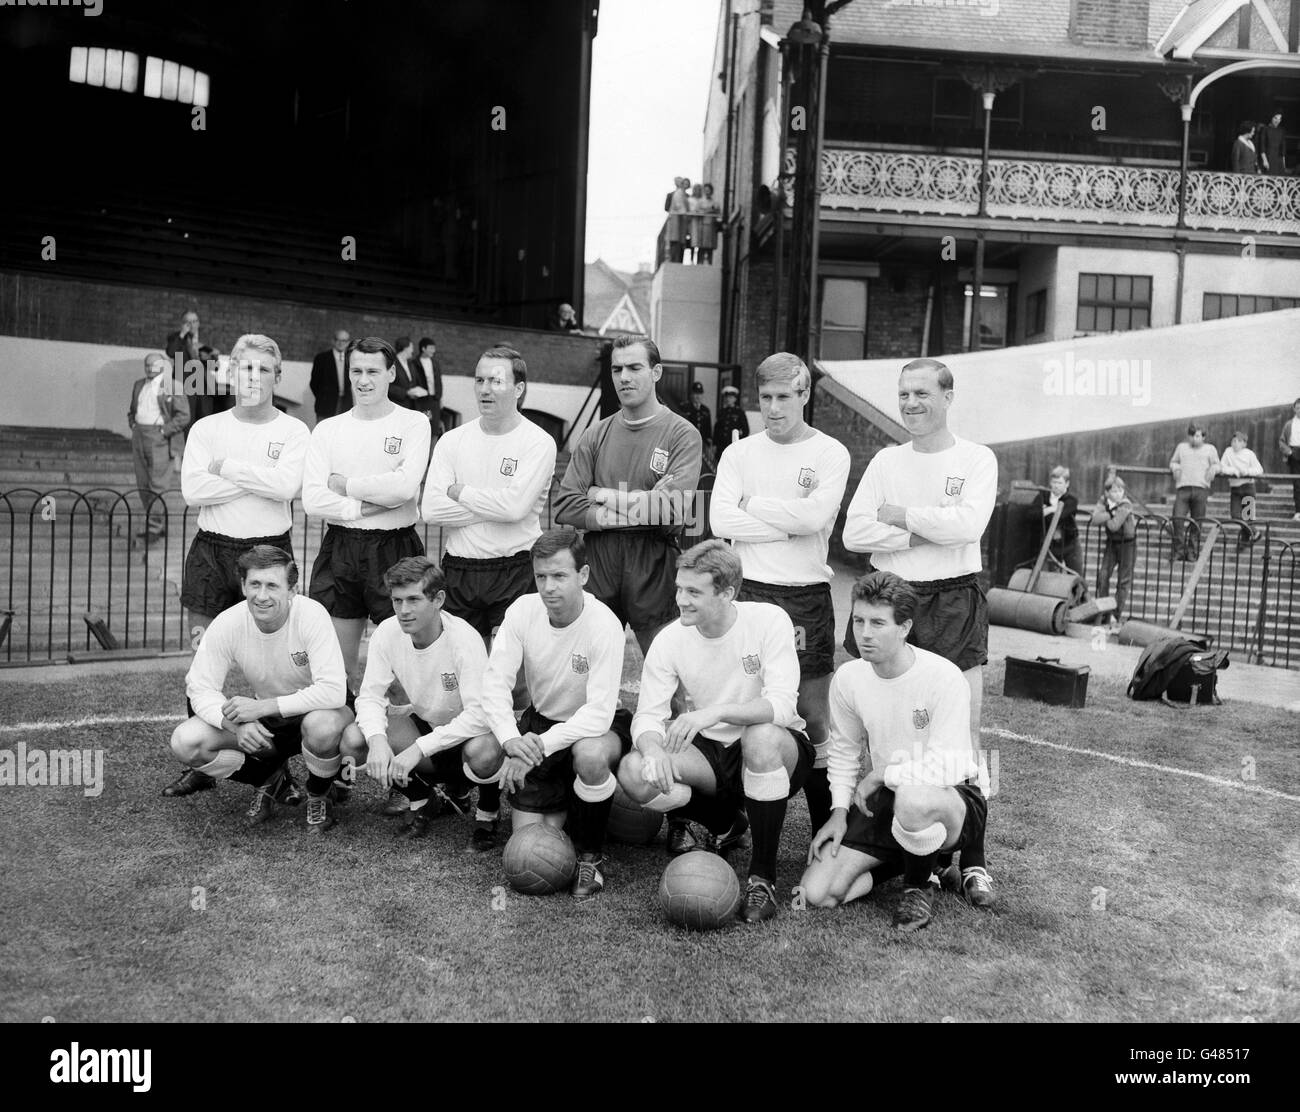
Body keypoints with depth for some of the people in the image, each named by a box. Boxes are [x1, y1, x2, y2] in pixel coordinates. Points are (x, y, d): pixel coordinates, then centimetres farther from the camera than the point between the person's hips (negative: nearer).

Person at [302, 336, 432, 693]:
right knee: (338, 667, 9)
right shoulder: (327, 429, 9)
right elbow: (312, 499, -2)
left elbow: (405, 486, -14)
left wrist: (343, 484, -6)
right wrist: (368, 505, -11)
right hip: (339, 549, 3)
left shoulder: (413, 423, 2)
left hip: (395, 547, -3)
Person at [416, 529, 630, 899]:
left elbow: (599, 712, -32)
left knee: (591, 755, -40)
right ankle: (562, 802, 30)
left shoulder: (604, 625, -27)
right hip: (540, 720, 3)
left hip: (594, 726, -3)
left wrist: (538, 746, -40)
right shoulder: (523, 610, -14)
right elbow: (495, 682, -17)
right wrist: (511, 739, -35)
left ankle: (590, 856, -12)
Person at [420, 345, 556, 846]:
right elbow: (431, 510, -2)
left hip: (513, 573, -3)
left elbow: (516, 505, -16)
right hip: (458, 572, 4)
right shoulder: (453, 442, 9)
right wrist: (492, 504, -8)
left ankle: (490, 806, 1)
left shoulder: (537, 443, -2)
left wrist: (461, 493, -4)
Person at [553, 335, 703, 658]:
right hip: (597, 560, 3)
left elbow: (672, 512, -15)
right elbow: (564, 507, -2)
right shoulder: (596, 434, 9)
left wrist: (605, 497, -5)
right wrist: (638, 510, -11)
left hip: (653, 563, -3)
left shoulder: (682, 434, -1)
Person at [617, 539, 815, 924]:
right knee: (634, 772, -22)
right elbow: (647, 716, -11)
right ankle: (725, 824, 9)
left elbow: (781, 704, -27)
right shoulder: (670, 640, -9)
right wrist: (653, 749, -35)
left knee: (761, 737, -39)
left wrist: (716, 711, -43)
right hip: (712, 752, 4)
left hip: (779, 750, -3)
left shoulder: (768, 620, -18)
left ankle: (763, 877, -20)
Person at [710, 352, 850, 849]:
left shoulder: (830, 454, 2)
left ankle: (826, 829, 13)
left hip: (806, 595, -2)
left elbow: (815, 516, -15)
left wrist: (754, 506, -6)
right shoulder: (739, 453, 8)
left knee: (813, 718, 3)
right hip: (748, 591, 2)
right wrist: (789, 524, -10)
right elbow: (720, 520, -6)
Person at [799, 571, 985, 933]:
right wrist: (840, 811, 1)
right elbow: (843, 750, 11)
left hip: (952, 798, -5)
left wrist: (879, 775, -16)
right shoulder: (847, 678, -5)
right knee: (817, 893, -10)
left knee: (912, 800, -43)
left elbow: (945, 768, -25)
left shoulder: (944, 678, -21)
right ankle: (919, 857, 15)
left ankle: (918, 886, -7)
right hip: (883, 799, 5)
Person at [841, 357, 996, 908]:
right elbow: (853, 533, -1)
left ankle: (972, 861, 7)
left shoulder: (977, 459, 3)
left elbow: (969, 522, -15)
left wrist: (898, 516, -7)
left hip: (952, 601, -3)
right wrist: (924, 533, -10)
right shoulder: (886, 460, 10)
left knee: (963, 736, -2)